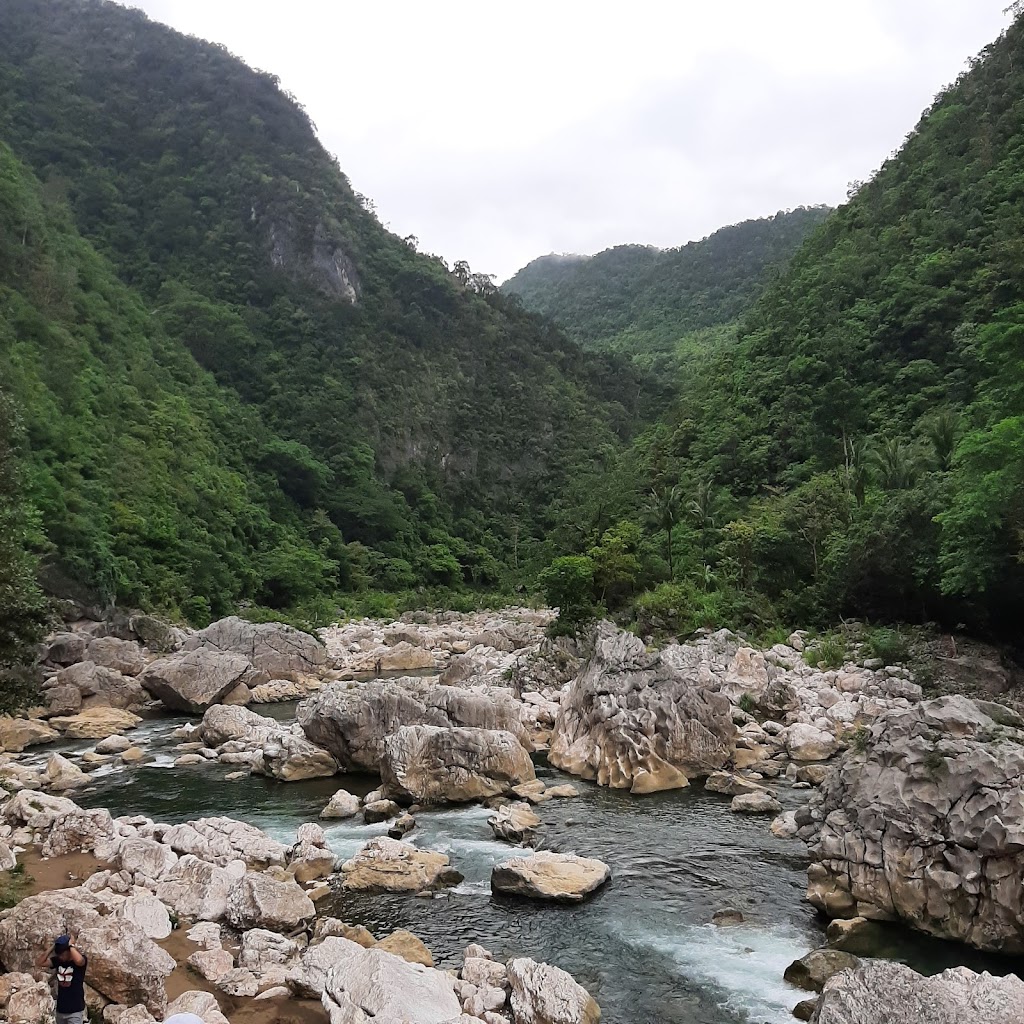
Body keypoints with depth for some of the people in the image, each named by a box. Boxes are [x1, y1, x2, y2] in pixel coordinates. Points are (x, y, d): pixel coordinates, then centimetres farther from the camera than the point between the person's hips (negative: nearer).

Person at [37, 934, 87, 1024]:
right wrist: (52, 947, -8)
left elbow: (78, 960, -38)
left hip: (75, 1010, -7)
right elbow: (41, 962, -1)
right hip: (60, 1009, 7)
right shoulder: (58, 960, 5)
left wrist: (71, 945, -24)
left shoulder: (81, 959, -14)